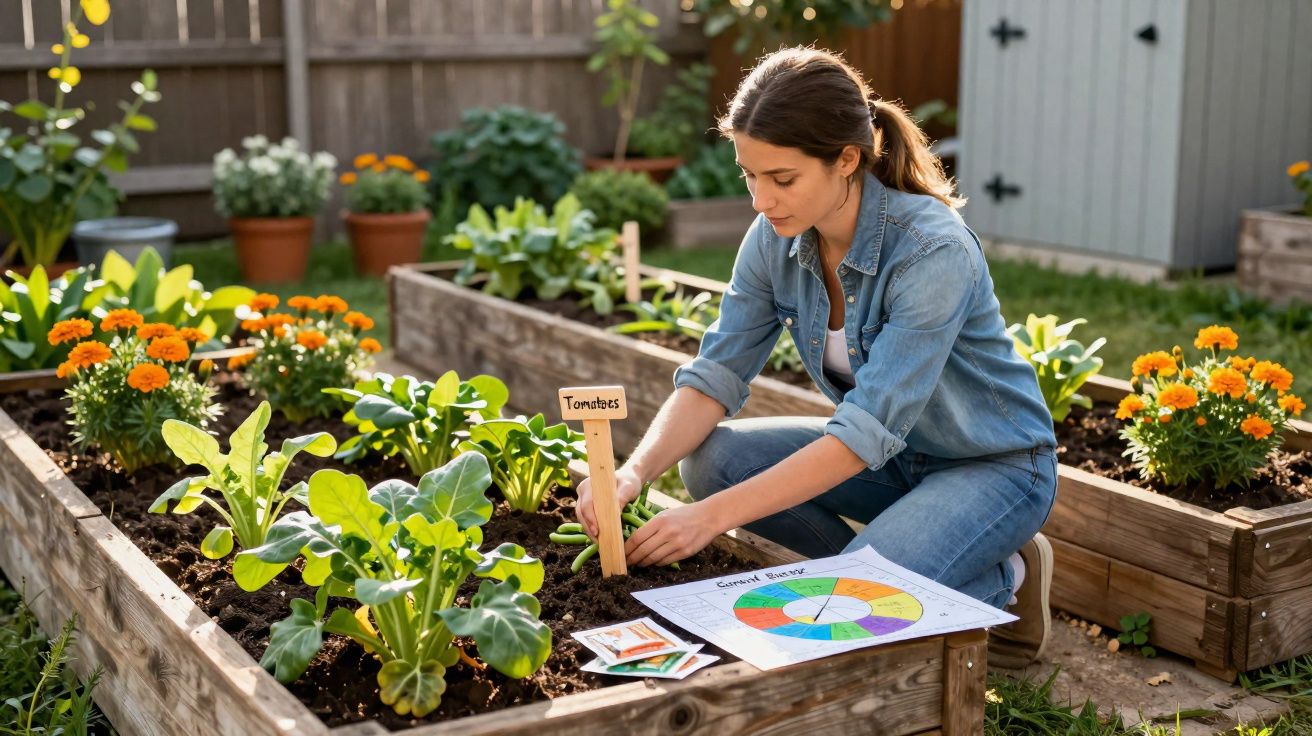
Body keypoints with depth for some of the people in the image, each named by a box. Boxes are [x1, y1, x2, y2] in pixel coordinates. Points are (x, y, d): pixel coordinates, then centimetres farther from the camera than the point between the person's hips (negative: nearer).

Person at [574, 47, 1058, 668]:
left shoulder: (934, 250, -31)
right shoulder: (774, 241, -11)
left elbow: (866, 431, -34)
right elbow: (715, 376, -11)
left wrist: (714, 516, -37)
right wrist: (635, 472, -30)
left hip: (995, 467, -6)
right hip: (893, 454, 7)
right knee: (711, 460, -15)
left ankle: (1006, 576, 1)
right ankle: (886, 561, 2)